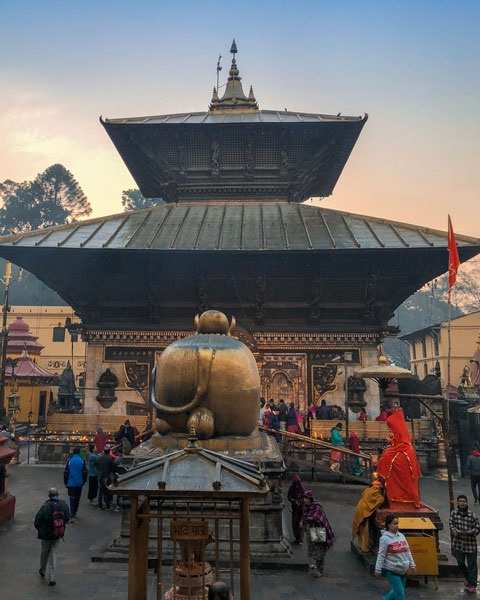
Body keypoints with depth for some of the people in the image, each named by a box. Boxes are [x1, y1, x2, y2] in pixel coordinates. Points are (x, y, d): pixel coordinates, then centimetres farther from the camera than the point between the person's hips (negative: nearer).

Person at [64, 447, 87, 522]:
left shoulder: (69, 460, -6)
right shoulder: (82, 461, -5)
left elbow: (66, 472, -3)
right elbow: (85, 472, 0)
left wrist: (66, 482, 8)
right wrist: (83, 482, 12)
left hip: (71, 483, -1)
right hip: (79, 483, 1)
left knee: (72, 499, 1)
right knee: (77, 499, 17)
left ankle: (72, 516, -8)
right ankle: (74, 513, 29)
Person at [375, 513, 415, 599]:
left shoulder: (401, 536, 6)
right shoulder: (385, 538, -14)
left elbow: (407, 551, 14)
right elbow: (381, 555, -13)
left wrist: (412, 564, 14)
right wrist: (378, 569, -12)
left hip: (403, 570, 7)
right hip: (391, 571, -6)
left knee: (396, 591, 15)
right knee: (400, 592, -7)